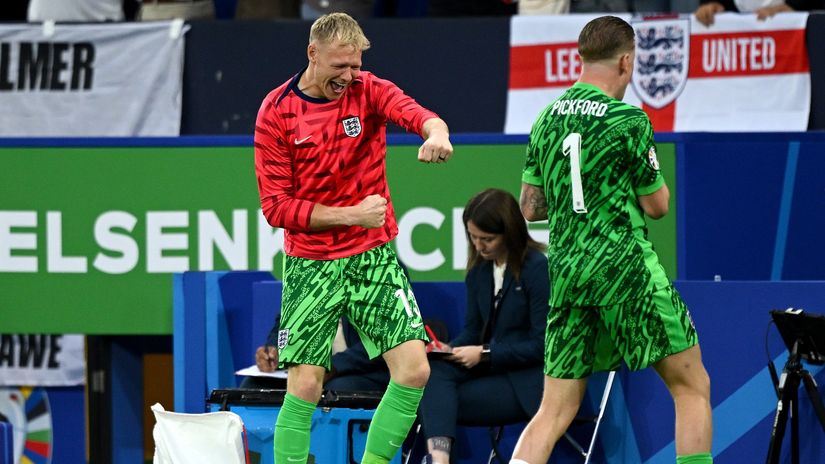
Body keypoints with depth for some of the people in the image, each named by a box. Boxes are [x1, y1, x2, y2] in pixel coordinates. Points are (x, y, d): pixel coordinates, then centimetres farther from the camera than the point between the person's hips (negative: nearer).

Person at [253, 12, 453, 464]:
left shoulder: (369, 90, -2)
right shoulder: (276, 113, -7)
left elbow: (415, 113, -23)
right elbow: (275, 206, -9)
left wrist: (436, 132, -48)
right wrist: (350, 214, -18)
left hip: (375, 256, 2)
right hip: (311, 266, -2)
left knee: (414, 371, -7)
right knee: (304, 386, -8)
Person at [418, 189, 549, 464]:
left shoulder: (538, 268, -10)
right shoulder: (479, 271, 12)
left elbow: (542, 345, -12)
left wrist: (485, 354, -16)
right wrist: (446, 349, -7)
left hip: (527, 380, -6)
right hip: (490, 368, 6)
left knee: (440, 404, -24)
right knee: (435, 371, -26)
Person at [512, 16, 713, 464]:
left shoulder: (546, 119, 9)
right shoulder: (628, 121, -9)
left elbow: (529, 207, 14)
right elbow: (656, 205, -3)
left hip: (566, 273, 6)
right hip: (625, 265, -6)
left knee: (555, 410, 7)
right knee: (692, 387, 8)